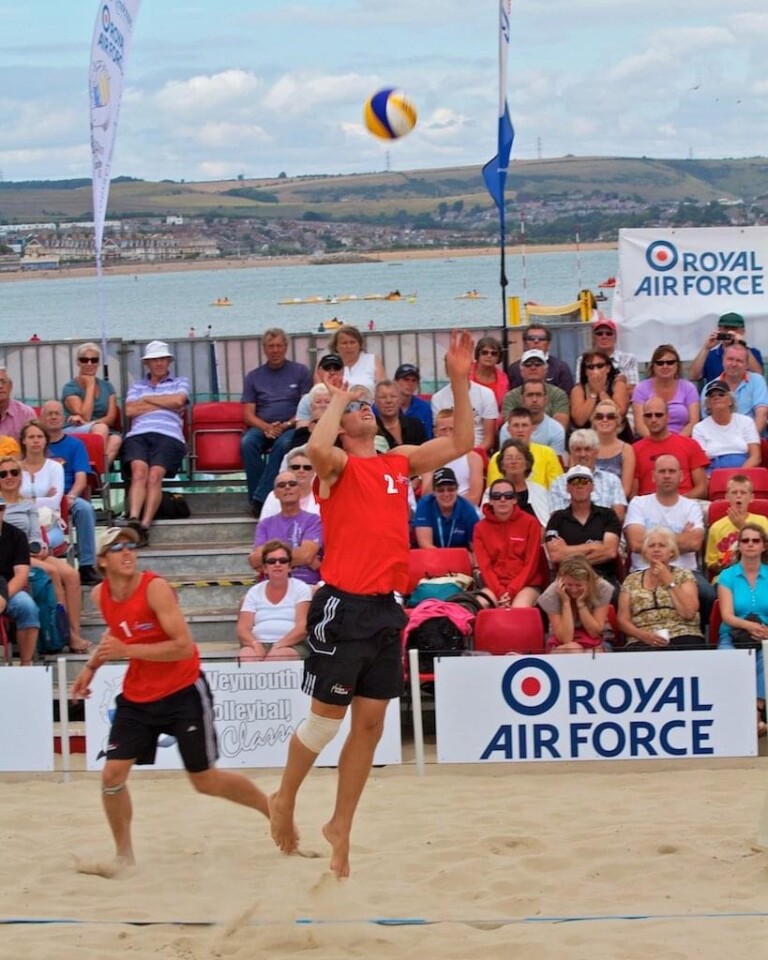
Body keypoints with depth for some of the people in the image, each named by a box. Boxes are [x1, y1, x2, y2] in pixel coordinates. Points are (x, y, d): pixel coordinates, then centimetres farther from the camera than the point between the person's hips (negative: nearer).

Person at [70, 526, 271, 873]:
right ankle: (124, 854, 14)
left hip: (183, 693, -5)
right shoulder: (100, 595, -2)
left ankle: (274, 810, 27)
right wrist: (92, 665, 11)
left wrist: (127, 651, -31)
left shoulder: (156, 588, -22)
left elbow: (185, 647, -28)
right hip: (136, 697, 5)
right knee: (112, 775, -6)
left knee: (205, 781, 4)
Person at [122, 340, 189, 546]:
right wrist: (166, 404, 11)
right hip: (138, 434, 1)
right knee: (139, 470, -30)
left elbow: (178, 400, 5)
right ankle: (133, 520, -46)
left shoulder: (180, 383, 27)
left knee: (155, 474, -28)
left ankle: (145, 525, -40)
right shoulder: (136, 386, 29)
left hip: (168, 436, -1)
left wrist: (147, 400, 14)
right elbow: (130, 410, 10)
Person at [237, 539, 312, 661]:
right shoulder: (254, 592, 18)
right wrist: (256, 645, -16)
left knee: (277, 656, -38)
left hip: (292, 645, -2)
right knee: (246, 656, -34)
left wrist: (278, 647, -18)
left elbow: (303, 628, -4)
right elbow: (242, 629, 7)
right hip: (259, 644, 2)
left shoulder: (301, 589, 9)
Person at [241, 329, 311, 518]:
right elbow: (248, 414, 8)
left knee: (284, 443, -37)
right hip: (262, 427, 2)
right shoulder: (254, 376, 15)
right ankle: (255, 498, -31)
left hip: (292, 427, -2)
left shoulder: (300, 372, 10)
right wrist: (266, 427, -12)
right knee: (248, 442, -32)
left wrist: (287, 424, -14)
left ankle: (260, 498, -38)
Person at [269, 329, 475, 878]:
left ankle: (341, 827, 17)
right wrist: (337, 399, -13)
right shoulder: (338, 464, -5)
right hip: (344, 607, -6)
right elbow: (317, 448, -29)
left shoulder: (400, 463, 15)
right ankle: (284, 802, 23)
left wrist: (461, 381, 10)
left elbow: (461, 443, 17)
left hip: (388, 607, 6)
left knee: (370, 726, 8)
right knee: (327, 719, 1)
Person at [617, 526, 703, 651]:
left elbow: (689, 613, -1)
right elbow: (622, 620, 10)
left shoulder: (683, 575, 13)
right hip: (643, 642, 0)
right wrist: (643, 635, -9)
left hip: (682, 638, 0)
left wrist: (669, 581, 0)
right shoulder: (631, 580, 16)